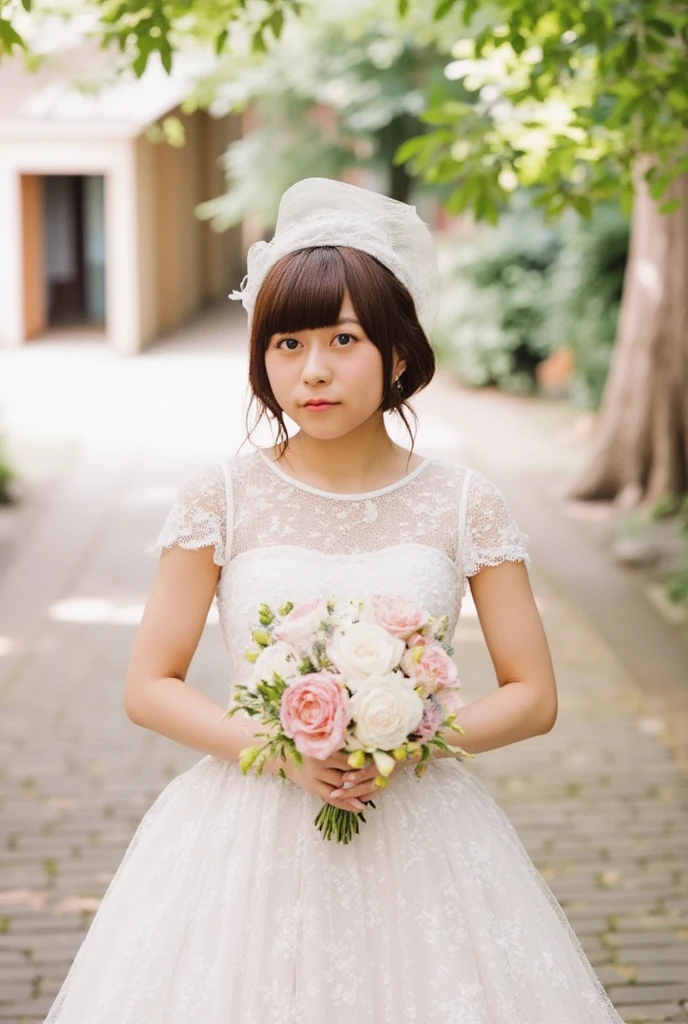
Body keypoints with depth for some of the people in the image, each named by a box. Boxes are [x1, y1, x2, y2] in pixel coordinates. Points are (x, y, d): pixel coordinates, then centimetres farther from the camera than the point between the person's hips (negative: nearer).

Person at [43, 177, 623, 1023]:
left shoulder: (462, 504, -2)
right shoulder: (222, 498, -3)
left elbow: (533, 697, 1)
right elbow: (149, 688, -1)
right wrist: (279, 749, -15)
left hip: (419, 835, 1)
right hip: (251, 836, 0)